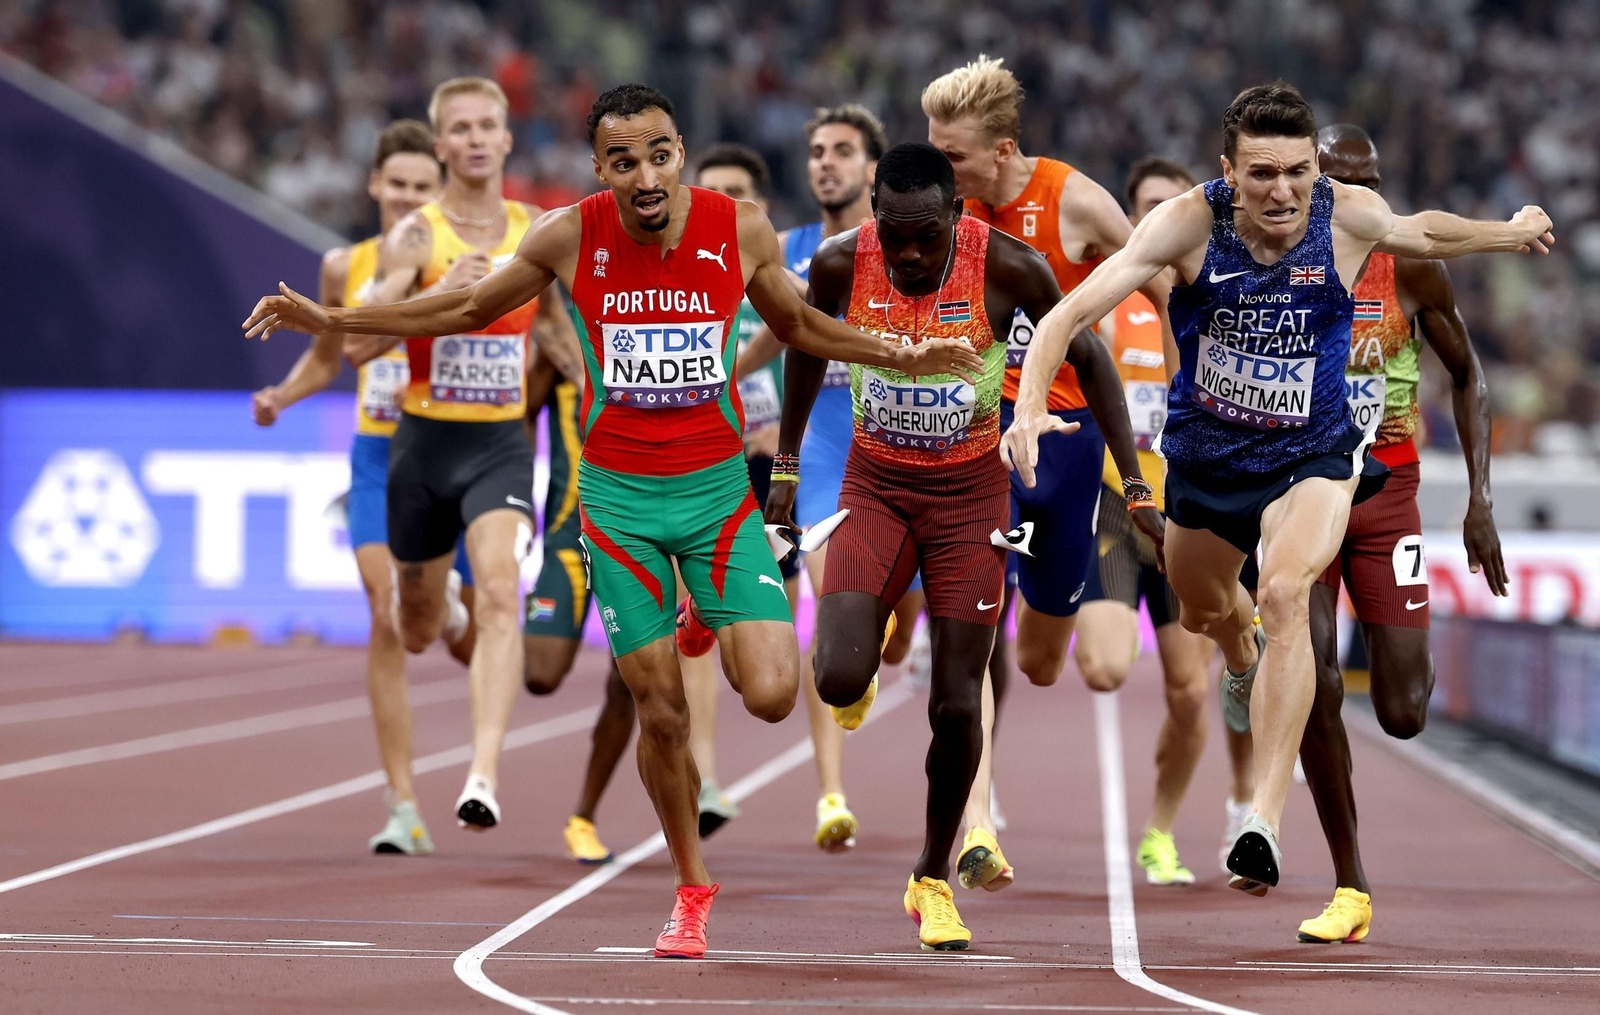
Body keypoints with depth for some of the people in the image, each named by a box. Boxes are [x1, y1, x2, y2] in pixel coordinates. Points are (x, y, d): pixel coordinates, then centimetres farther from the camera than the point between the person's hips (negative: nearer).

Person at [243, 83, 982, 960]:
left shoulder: (740, 230, -8)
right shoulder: (568, 238, -9)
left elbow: (794, 325, 14)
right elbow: (468, 310, 8)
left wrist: (902, 358, 8)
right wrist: (330, 321, 6)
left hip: (716, 486, 0)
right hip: (618, 495, 0)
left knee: (770, 696, -14)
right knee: (659, 713, 0)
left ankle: (722, 627, 22)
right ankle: (691, 889, 21)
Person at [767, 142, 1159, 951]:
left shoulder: (1009, 269, -19)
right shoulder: (840, 265, -14)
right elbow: (807, 347, 8)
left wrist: (1131, 479, -5)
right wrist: (786, 464, 15)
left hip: (969, 492, -1)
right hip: (875, 486, 1)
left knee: (957, 704, -1)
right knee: (839, 682, -17)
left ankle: (933, 881, 19)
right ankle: (858, 678, 24)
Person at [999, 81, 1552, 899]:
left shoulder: (1351, 217, -19)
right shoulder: (1190, 223, -24)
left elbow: (1424, 234, 7)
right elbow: (1072, 312, -29)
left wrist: (1511, 233, 23)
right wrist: (1030, 407, -45)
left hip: (1311, 455, -2)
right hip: (1204, 454, 2)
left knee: (1287, 593, -30)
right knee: (1203, 612, 26)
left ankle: (1265, 823, -35)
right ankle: (1245, 659, 68)